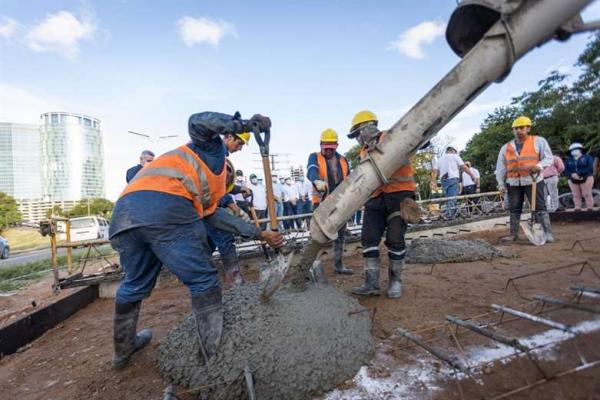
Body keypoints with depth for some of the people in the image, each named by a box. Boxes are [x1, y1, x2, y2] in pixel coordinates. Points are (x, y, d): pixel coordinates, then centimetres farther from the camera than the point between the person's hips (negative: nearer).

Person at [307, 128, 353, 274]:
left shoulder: (343, 160, 13)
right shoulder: (315, 157, -2)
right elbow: (311, 171, -23)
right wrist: (317, 181, -45)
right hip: (322, 203, -5)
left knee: (340, 234, 13)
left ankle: (338, 264, 26)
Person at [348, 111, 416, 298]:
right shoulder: (364, 152, 19)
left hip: (398, 195, -6)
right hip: (375, 198, 7)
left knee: (395, 239, -3)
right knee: (369, 238, -1)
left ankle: (395, 282, 14)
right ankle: (372, 284, 5)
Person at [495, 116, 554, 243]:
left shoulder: (539, 141, 6)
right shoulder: (506, 147, 13)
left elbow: (548, 158, 2)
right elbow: (500, 167, 12)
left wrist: (539, 166, -19)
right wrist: (501, 183, 6)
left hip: (533, 180, -3)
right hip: (513, 183, 3)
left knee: (539, 207, -5)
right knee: (514, 209, 7)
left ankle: (548, 233, 1)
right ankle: (513, 233, 14)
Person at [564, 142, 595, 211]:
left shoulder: (587, 157, 3)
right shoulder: (568, 160, 11)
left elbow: (590, 167, -10)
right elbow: (566, 171, 1)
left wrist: (579, 174, -22)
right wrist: (572, 175, -21)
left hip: (586, 179, -3)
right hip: (573, 180, 3)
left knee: (587, 194, -2)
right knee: (576, 195, 3)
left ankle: (590, 208, 4)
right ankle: (577, 209, 7)